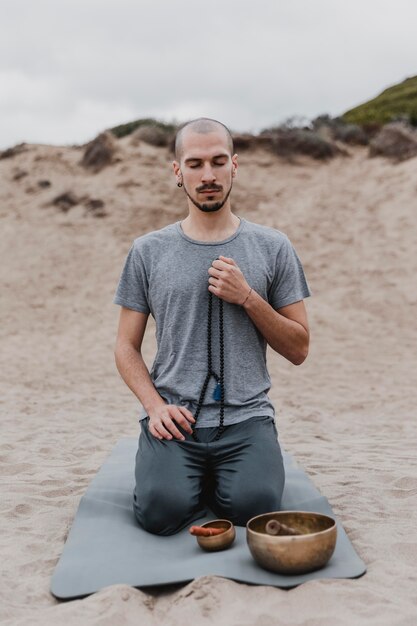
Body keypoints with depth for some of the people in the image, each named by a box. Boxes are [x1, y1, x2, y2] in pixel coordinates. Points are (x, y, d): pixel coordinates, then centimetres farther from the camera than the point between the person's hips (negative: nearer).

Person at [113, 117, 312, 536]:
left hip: (245, 416, 0)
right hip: (173, 416, 0)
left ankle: (222, 478, 12)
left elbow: (298, 350, 5)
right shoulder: (148, 251, 6)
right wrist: (155, 405, -10)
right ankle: (190, 474, 12)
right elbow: (127, 346, 8)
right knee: (161, 511, -23)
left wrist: (248, 297, -10)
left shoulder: (272, 247, 6)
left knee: (253, 506, -24)